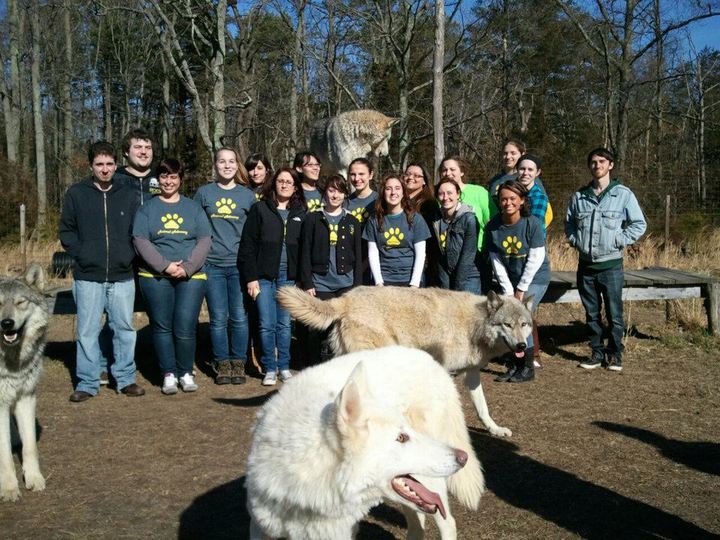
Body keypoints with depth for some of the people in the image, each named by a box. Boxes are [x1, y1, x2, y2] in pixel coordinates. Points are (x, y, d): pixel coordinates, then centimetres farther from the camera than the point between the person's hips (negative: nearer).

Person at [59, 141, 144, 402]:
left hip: (122, 276, 1)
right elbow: (66, 231, 5)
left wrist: (129, 255, -1)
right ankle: (87, 383, 13)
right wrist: (80, 254, -5)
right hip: (87, 277, -1)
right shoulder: (76, 194, 2)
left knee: (125, 328, 7)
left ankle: (126, 378, 19)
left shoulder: (128, 195, 6)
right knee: (87, 331, 3)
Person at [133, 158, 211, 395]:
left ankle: (186, 373, 11)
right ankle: (169, 374, 15)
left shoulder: (193, 208, 12)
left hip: (191, 277, 0)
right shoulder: (147, 208, 9)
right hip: (155, 277, 0)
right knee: (162, 327, 3)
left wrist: (188, 267, -10)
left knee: (185, 328, -6)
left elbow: (204, 241, 4)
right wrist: (164, 266, -13)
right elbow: (140, 241, -1)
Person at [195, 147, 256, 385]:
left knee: (239, 317, 1)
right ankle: (222, 364, 14)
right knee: (218, 318, 3)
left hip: (239, 265, 0)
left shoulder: (248, 195, 7)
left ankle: (238, 363, 14)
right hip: (212, 265, 0)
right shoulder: (204, 193, 6)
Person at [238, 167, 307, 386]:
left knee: (284, 324, 7)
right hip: (264, 276, -2)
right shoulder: (260, 209, 2)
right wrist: (251, 277, -8)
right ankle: (270, 369, 11)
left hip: (288, 277, 2)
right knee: (267, 325, 0)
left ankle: (284, 367, 18)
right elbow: (248, 244, -2)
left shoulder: (300, 213, 9)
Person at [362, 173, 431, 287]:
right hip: (383, 280, 1)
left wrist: (414, 284, -11)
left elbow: (420, 254, -2)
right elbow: (373, 253, 2)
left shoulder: (415, 218, 0)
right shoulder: (374, 220, 4)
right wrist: (379, 282, -8)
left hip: (409, 280, -1)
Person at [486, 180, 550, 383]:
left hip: (535, 279, -4)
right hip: (510, 281, 4)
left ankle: (528, 368, -1)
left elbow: (536, 258, -15)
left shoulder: (532, 223, -16)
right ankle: (514, 366, 11)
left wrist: (521, 289, -14)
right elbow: (496, 261, -4)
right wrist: (508, 291, -7)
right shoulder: (493, 226, -7)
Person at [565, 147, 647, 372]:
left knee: (614, 313, 1)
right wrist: (576, 241, 4)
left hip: (611, 265, -3)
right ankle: (597, 352, 23)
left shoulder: (623, 194, -4)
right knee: (591, 313, 11)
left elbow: (639, 224, 0)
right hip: (586, 265, 3)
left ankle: (615, 354, 15)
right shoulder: (579, 196, 6)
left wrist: (620, 241, -8)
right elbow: (569, 224, 19)